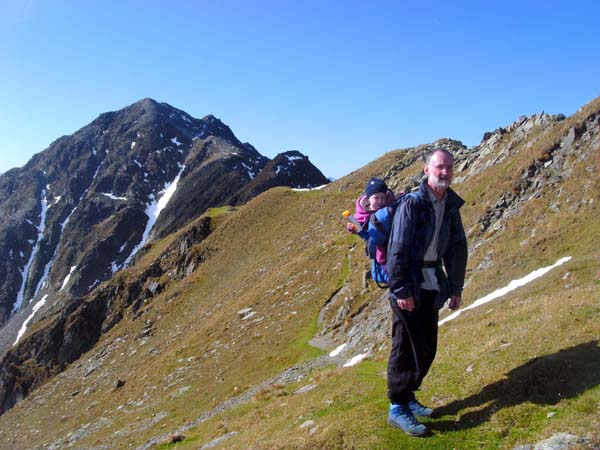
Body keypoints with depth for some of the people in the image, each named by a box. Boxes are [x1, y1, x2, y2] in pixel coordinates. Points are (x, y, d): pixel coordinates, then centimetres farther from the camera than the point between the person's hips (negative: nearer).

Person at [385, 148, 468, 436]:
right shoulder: (412, 204, -13)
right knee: (407, 348, -1)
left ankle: (408, 397, 29)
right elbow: (397, 249, -17)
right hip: (409, 288, -7)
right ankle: (397, 408, 12)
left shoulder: (451, 207, 9)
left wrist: (455, 288, 14)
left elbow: (458, 249, 15)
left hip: (432, 287, 7)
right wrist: (400, 290, -19)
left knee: (427, 347, 13)